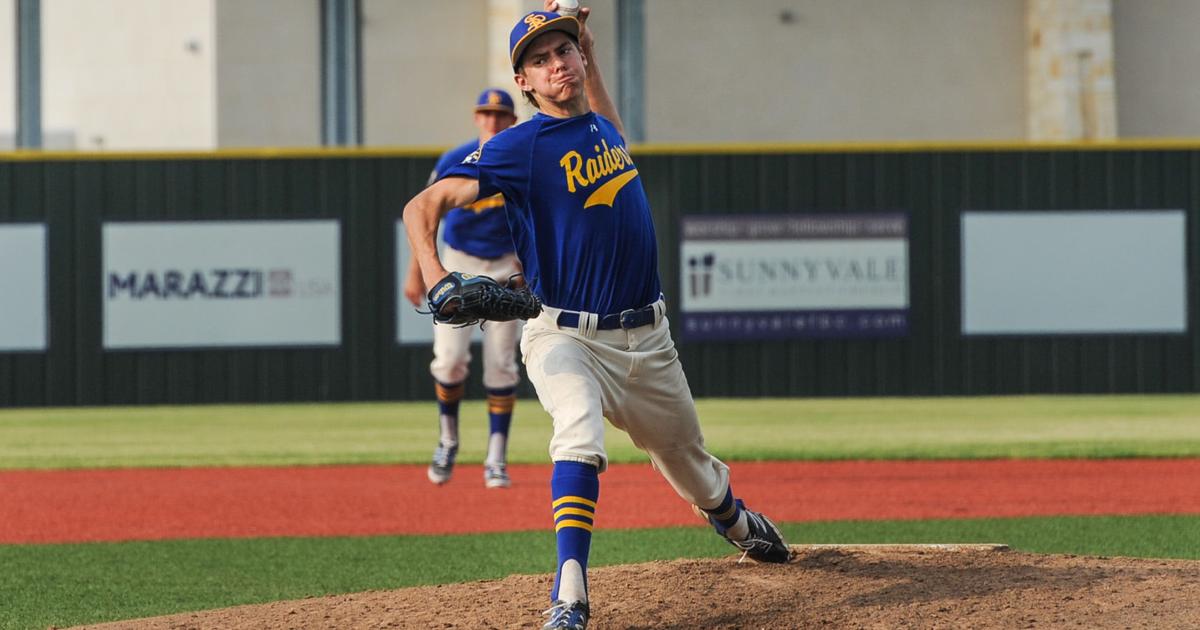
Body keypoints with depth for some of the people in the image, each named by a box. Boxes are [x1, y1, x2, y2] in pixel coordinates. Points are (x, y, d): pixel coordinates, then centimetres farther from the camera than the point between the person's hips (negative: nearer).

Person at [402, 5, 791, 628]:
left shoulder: (598, 126, 7)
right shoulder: (518, 147, -12)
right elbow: (423, 206, -16)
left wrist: (591, 56, 26)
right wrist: (435, 279, -33)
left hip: (646, 341, 6)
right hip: (565, 338, -6)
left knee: (689, 465, 21)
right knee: (580, 435, -35)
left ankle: (735, 520, 54)